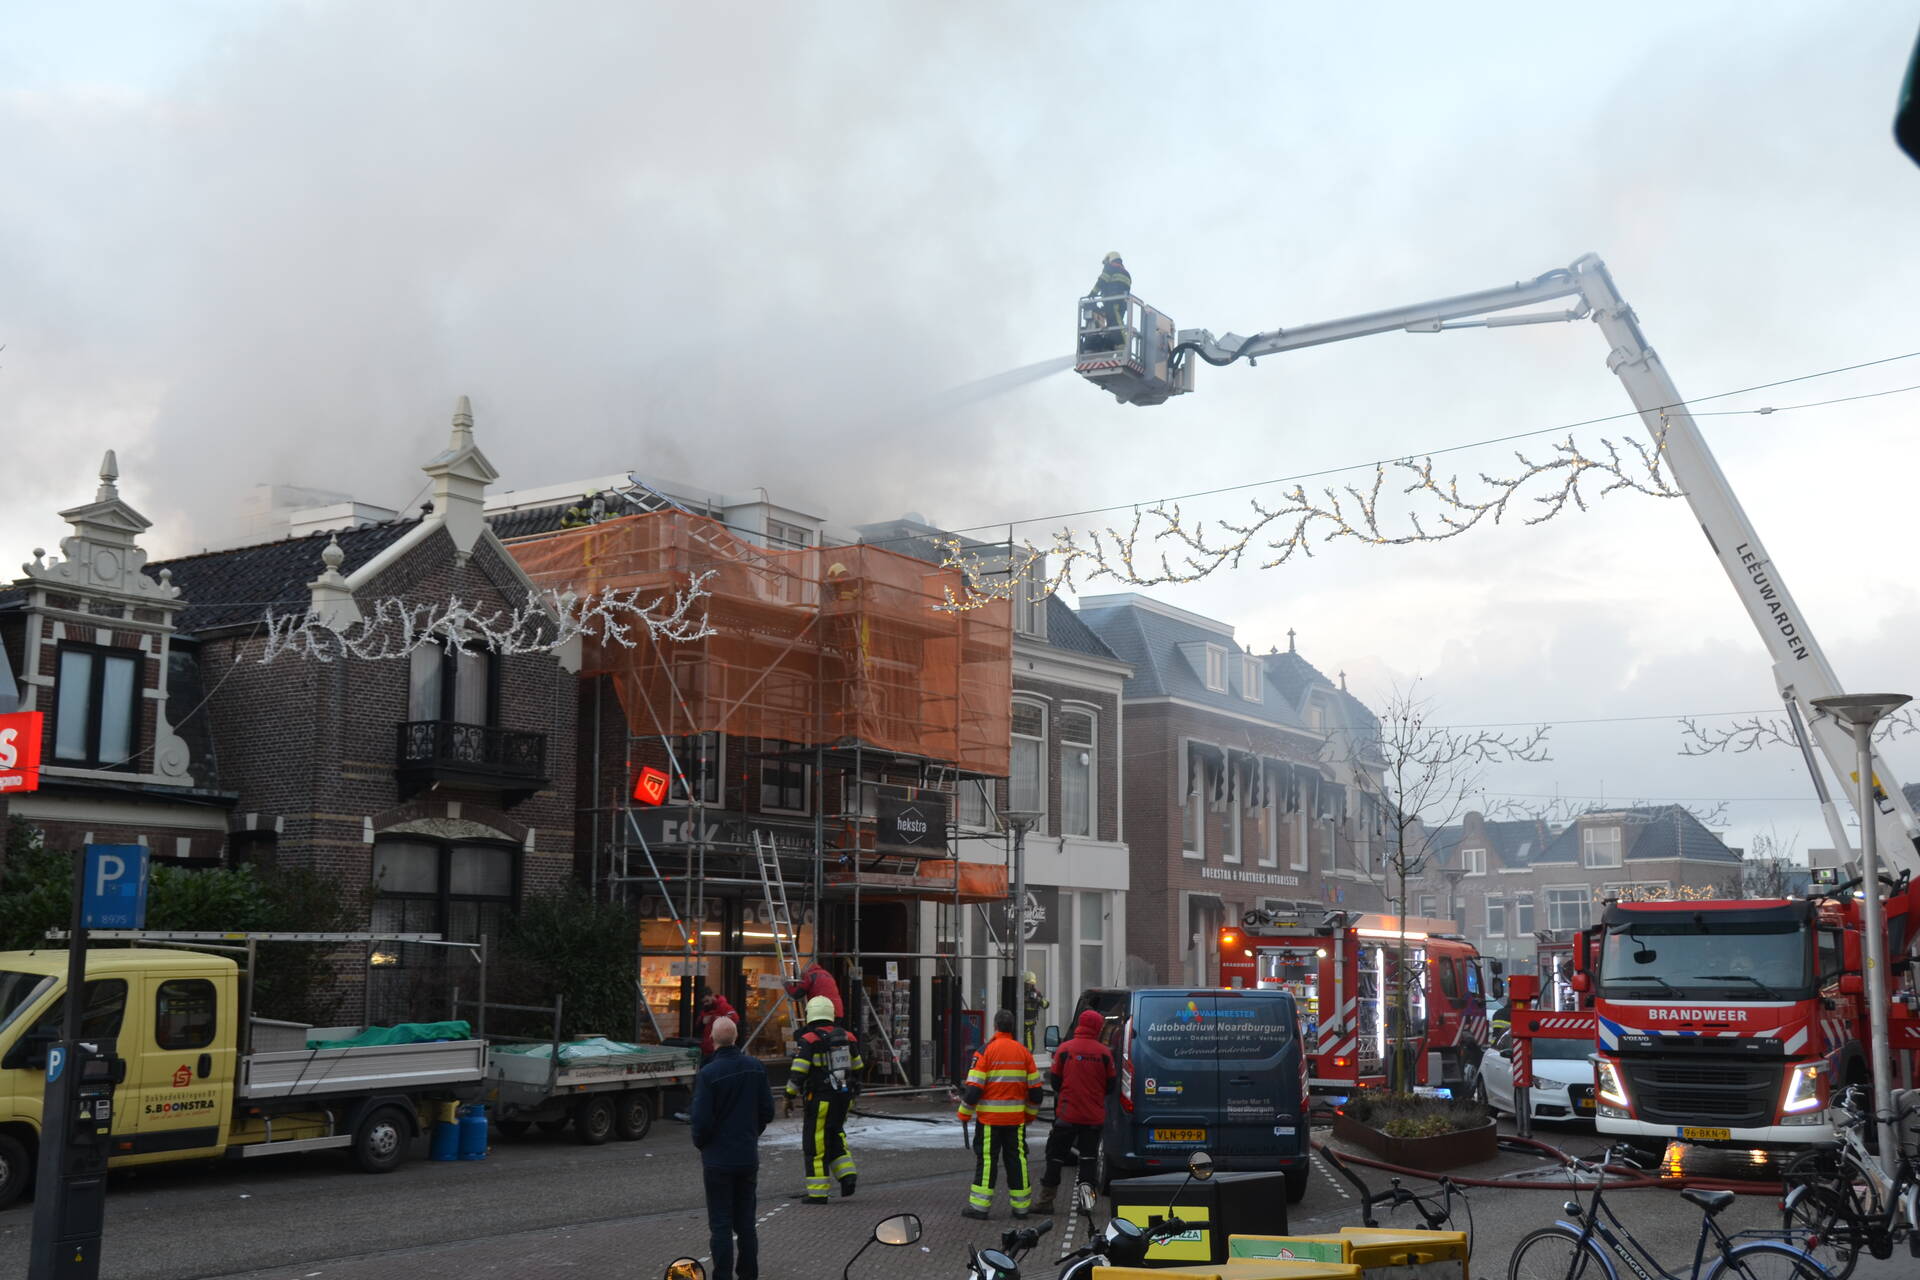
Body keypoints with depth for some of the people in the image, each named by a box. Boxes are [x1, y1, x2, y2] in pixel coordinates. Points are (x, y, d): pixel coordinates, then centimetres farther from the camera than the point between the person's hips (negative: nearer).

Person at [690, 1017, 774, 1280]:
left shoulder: (708, 1074, -17)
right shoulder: (756, 1069, -2)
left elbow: (701, 1120, -15)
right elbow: (767, 1111, 5)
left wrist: (701, 1145, 4)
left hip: (719, 1159, -5)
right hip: (749, 1157, 5)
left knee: (720, 1225, 3)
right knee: (746, 1222, 16)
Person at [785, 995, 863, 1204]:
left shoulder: (808, 1040, -11)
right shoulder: (847, 1037, 8)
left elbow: (798, 1073, -15)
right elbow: (857, 1068, 17)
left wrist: (789, 1096, -5)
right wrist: (853, 1092, 29)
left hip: (820, 1099, -6)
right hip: (844, 1097, 6)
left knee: (815, 1142, 1)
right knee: (835, 1135, 23)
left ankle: (818, 1193, 3)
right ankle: (847, 1174, 9)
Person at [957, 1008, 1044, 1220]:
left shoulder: (985, 1051, -8)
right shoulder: (1023, 1052, 6)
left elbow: (973, 1087, -11)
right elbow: (1035, 1089, 9)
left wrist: (965, 1114, 0)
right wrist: (1031, 1114, 22)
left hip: (990, 1118, -4)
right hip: (1016, 1118, 4)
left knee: (986, 1159, 0)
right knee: (1017, 1159, 10)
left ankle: (980, 1206, 0)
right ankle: (1021, 1206, 14)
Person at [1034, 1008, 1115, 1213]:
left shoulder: (1065, 1049, -5)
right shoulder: (1104, 1052, -4)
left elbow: (1055, 1080, 3)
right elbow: (1110, 1086, 4)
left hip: (1067, 1113, 0)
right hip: (1094, 1115, 0)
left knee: (1056, 1155, 8)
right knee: (1088, 1157, 9)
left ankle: (1046, 1200, 9)